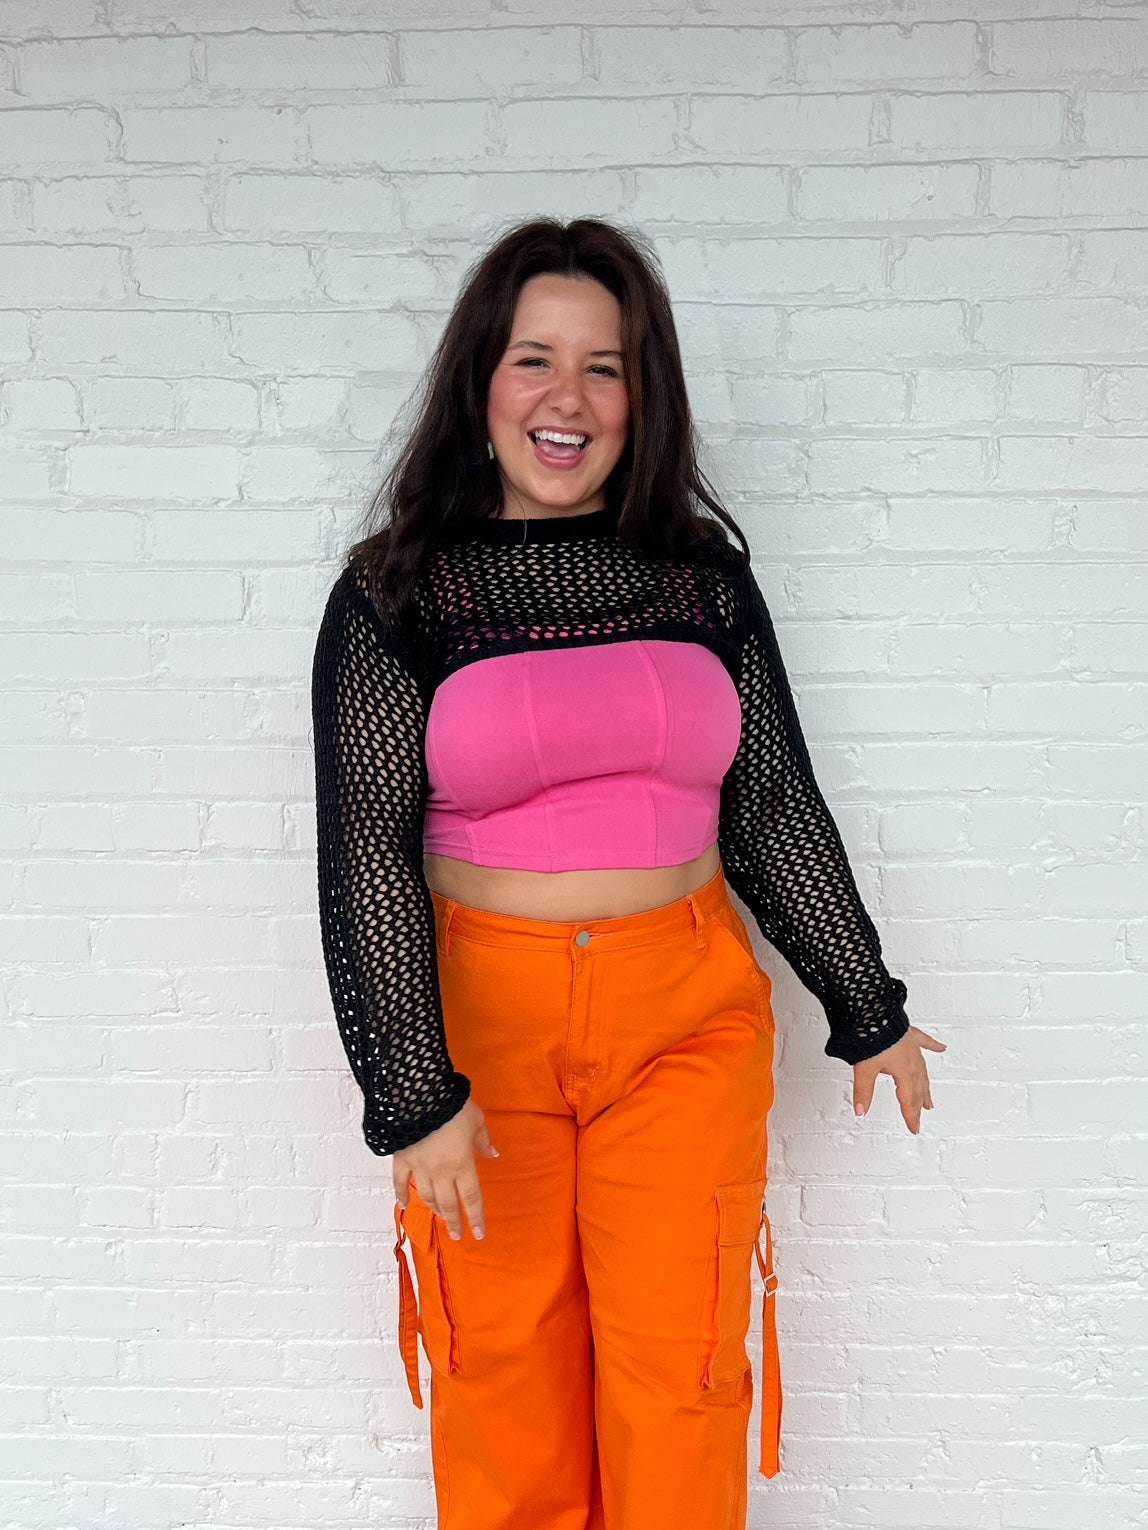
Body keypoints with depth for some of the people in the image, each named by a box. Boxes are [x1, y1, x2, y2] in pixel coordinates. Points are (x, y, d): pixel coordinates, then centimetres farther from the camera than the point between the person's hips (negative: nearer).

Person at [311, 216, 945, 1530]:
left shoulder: (706, 579, 3)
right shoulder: (394, 596, -4)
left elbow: (776, 808, 8)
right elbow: (366, 849, -8)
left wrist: (867, 1011, 13)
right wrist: (412, 1089, -14)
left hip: (690, 1014, 2)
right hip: (482, 1014, -1)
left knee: (677, 1361, 9)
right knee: (503, 1360, 12)